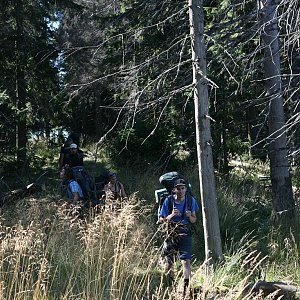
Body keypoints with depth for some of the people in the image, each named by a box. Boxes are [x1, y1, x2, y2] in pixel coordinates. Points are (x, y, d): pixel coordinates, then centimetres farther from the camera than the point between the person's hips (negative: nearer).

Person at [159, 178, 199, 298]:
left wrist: (190, 216, -18)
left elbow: (194, 220, 5)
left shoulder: (191, 200, -4)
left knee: (186, 261, -15)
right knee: (169, 262, 8)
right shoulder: (169, 200, -9)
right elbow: (161, 219, -4)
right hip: (171, 234, 0)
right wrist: (171, 215, -23)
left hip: (185, 234, 0)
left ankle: (186, 288, -13)